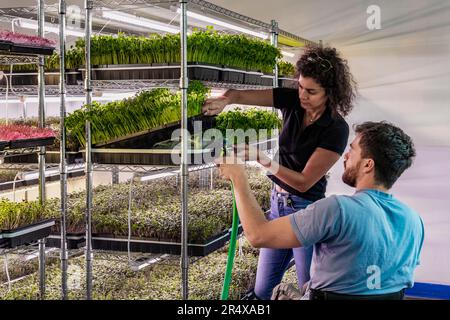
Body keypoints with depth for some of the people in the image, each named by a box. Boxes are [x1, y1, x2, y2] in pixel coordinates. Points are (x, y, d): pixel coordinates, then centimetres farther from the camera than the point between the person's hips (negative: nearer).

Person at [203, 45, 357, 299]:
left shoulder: (336, 129, -20)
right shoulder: (292, 101, -4)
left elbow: (304, 181, -20)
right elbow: (240, 95, -7)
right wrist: (224, 101, -30)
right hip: (278, 202, 6)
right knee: (263, 290, 14)